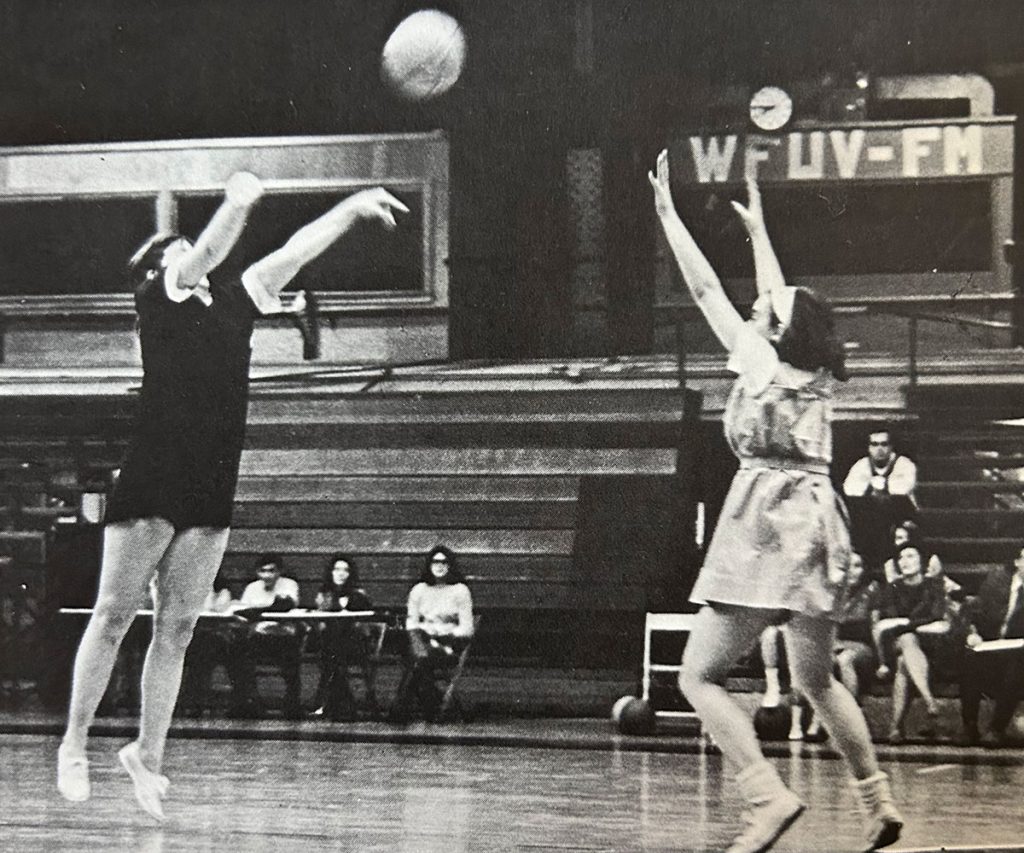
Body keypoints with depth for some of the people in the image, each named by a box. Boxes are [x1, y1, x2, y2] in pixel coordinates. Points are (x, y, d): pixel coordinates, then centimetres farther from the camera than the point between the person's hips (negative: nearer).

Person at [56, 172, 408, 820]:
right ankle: (75, 745, 11)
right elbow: (207, 254, -18)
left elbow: (293, 254, 12)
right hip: (151, 484, -6)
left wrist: (352, 209, 7)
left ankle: (148, 755, 15)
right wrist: (237, 206, -34)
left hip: (211, 493, 6)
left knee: (177, 630, 8)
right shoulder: (157, 298, 0)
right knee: (114, 616, 1)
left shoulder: (231, 303, 16)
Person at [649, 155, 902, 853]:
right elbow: (784, 301, 28)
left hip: (765, 526, -8)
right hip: (816, 522, 8)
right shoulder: (818, 375, 11)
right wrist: (757, 229, 40)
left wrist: (668, 213, 7)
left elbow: (706, 289, 0)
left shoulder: (760, 364, -5)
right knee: (816, 680, 19)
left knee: (700, 676, -5)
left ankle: (769, 793, -21)